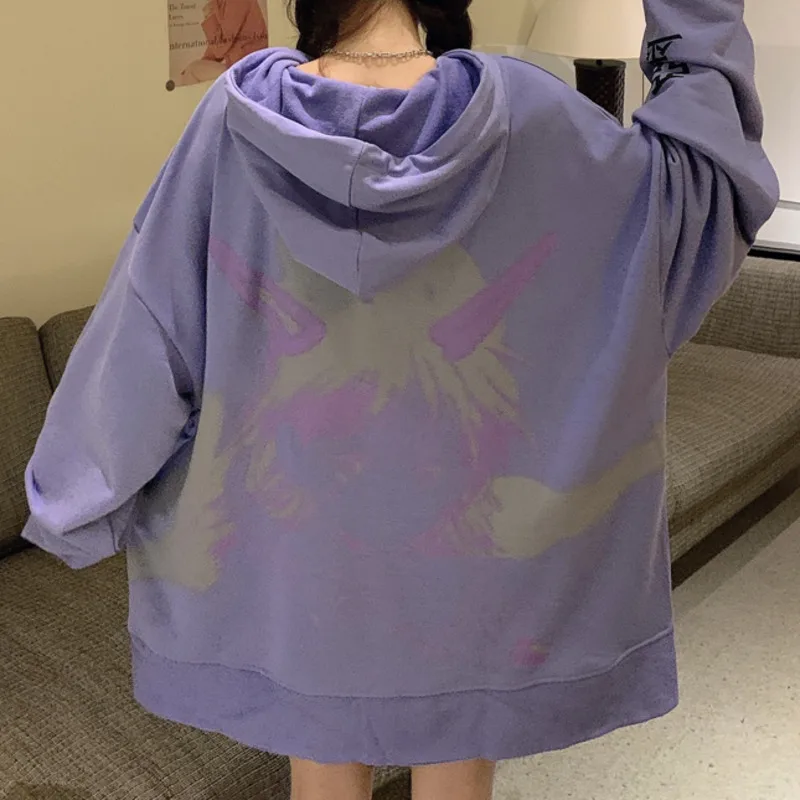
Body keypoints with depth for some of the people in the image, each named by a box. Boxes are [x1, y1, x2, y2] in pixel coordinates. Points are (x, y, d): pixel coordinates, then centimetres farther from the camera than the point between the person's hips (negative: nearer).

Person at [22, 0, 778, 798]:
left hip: (299, 528, 1)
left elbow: (148, 320, -7)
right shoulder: (521, 118, -16)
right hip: (464, 534, -1)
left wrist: (83, 491, 5)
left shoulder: (241, 118, -12)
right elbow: (709, 183, -3)